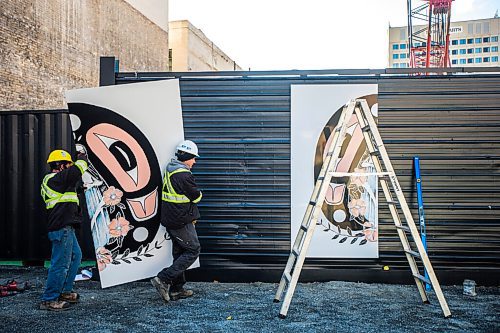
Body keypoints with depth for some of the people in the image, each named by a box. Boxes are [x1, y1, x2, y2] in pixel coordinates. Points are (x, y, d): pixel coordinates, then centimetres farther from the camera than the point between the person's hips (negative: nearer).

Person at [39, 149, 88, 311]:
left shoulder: (51, 181, 19)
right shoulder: (56, 179, -13)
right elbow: (76, 170, -12)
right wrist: (82, 158, 6)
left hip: (65, 227, 11)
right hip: (62, 228, -11)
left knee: (75, 256, 20)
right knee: (61, 263, -6)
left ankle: (65, 292, 29)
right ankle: (49, 300, 2)